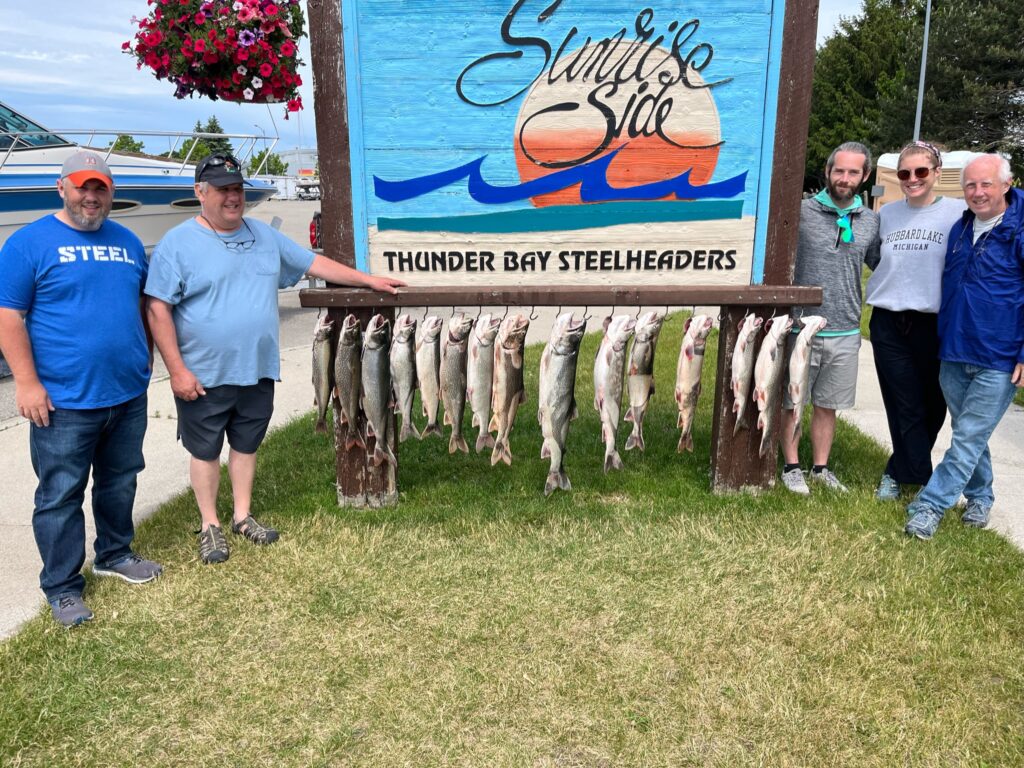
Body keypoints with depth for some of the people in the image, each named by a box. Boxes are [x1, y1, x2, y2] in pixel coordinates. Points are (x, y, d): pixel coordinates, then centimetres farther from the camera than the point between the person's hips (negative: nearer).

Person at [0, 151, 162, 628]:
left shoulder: (127, 242, 10)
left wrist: (145, 362, 15)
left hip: (128, 394, 5)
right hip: (64, 401, -5)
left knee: (120, 484, 18)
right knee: (60, 497, 5)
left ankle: (115, 554, 38)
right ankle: (62, 587, 19)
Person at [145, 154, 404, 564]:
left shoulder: (264, 235, 8)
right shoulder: (177, 244, -9)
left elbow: (314, 263, 13)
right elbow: (158, 310, -12)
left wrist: (367, 280, 8)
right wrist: (177, 370, -16)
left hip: (258, 372, 5)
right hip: (204, 376, -4)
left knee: (246, 445, 17)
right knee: (206, 451, 11)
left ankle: (243, 516, 34)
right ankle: (210, 525, 27)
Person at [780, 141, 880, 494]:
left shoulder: (871, 221, 6)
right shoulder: (801, 211, -7)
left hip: (845, 333, 4)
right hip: (801, 328, -3)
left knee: (827, 405, 15)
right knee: (791, 403, 8)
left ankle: (820, 467, 29)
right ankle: (791, 466, 23)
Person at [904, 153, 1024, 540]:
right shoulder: (960, 230, 9)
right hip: (953, 355, 6)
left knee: (969, 437, -3)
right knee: (968, 433, 17)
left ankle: (930, 505, 2)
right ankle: (980, 497, 33)